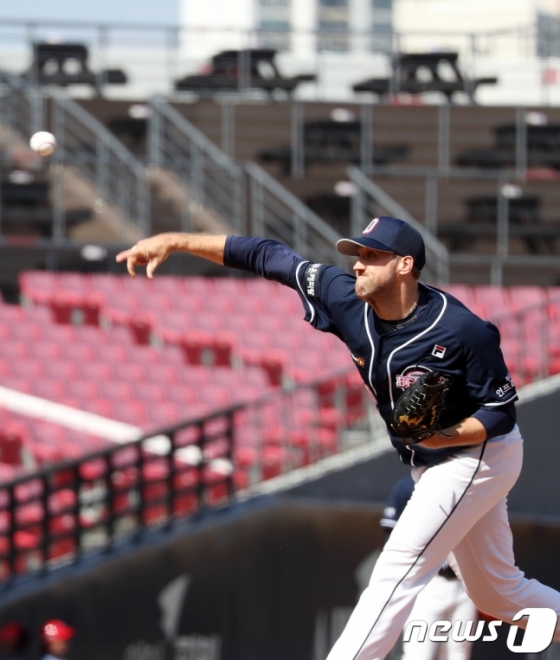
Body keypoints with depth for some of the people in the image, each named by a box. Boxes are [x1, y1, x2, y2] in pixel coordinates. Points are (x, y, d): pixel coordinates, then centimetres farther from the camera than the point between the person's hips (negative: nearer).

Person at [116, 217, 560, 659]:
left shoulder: (464, 331, -28)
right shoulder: (348, 302, -12)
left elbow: (503, 411, -21)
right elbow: (268, 257, -9)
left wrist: (443, 436, -38)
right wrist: (174, 242, -13)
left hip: (481, 455, -8)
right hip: (432, 466, 8)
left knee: (396, 574, -15)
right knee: (496, 592, 17)